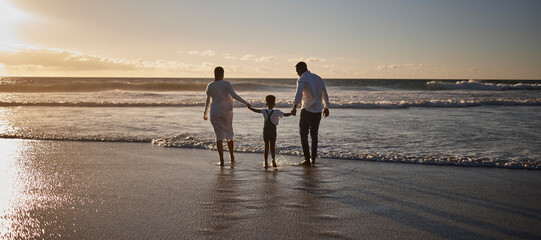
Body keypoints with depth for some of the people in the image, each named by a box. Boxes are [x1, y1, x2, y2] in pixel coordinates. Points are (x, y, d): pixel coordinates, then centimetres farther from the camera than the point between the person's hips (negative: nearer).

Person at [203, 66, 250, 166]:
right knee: (229, 134, 18)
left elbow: (207, 100, 11)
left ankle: (221, 160, -7)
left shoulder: (210, 86, 2)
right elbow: (234, 95, -21)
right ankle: (231, 157, 29)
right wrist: (246, 102, -16)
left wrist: (205, 113, 23)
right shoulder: (226, 84, -7)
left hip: (215, 113, 1)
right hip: (227, 112, -1)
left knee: (219, 136, 1)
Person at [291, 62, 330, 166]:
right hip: (318, 111, 7)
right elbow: (325, 94, 21)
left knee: (304, 135, 1)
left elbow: (299, 93, -27)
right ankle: (313, 158, 18)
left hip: (307, 110, -7)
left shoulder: (302, 80, -8)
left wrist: (295, 106, -36)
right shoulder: (318, 78, 14)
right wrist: (326, 107, 33)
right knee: (314, 135, 17)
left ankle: (307, 159, -3)